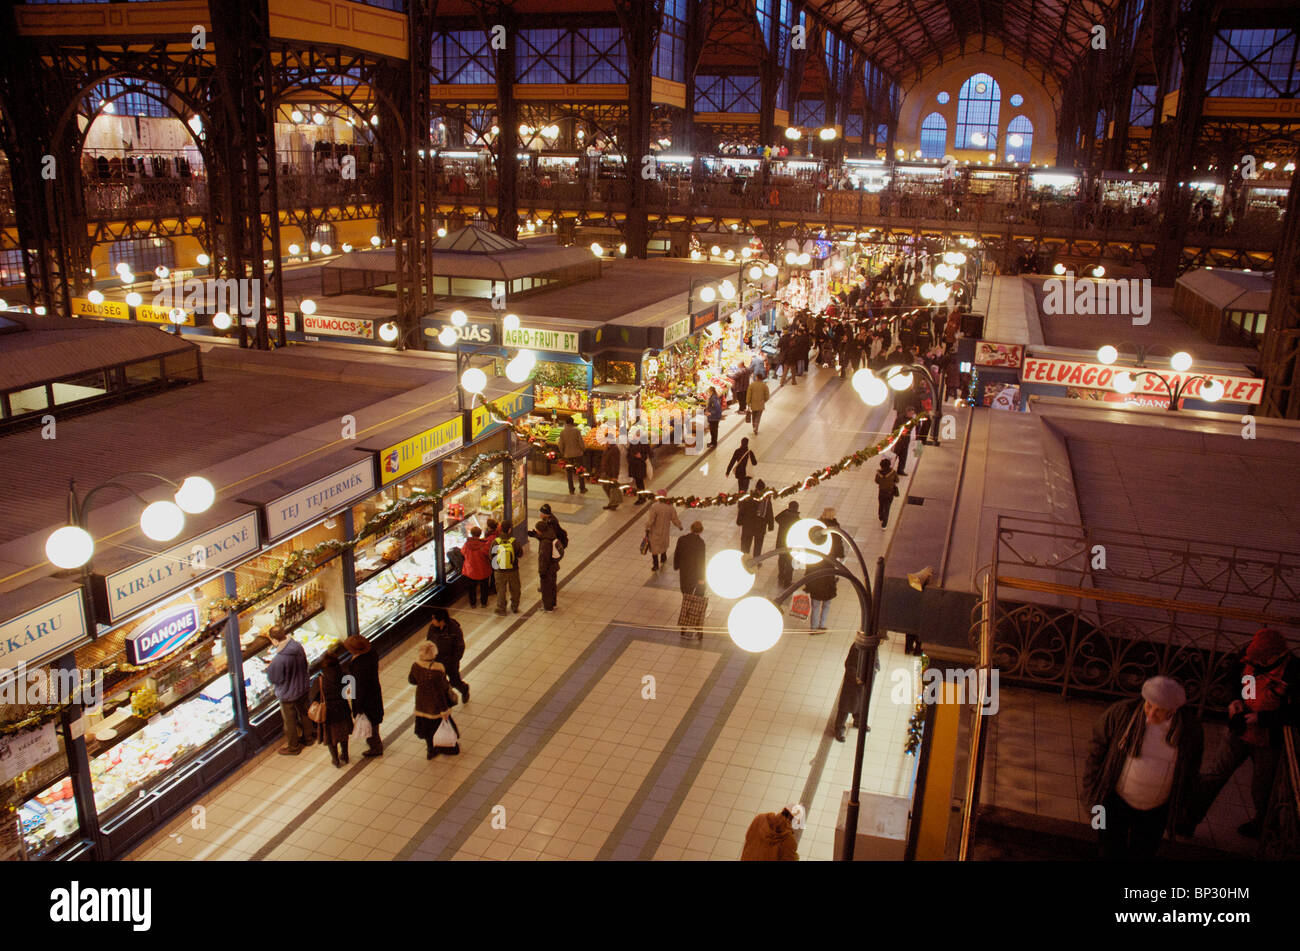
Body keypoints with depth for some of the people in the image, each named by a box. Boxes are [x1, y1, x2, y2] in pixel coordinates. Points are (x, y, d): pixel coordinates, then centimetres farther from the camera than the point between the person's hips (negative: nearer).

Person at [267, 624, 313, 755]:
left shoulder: (279, 660, -36)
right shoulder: (298, 646, -15)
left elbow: (273, 679, -22)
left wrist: (270, 667, -3)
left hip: (287, 694, -6)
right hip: (303, 688, 6)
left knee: (290, 721, 16)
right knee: (304, 713, 28)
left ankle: (294, 747, 35)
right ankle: (308, 738, 48)